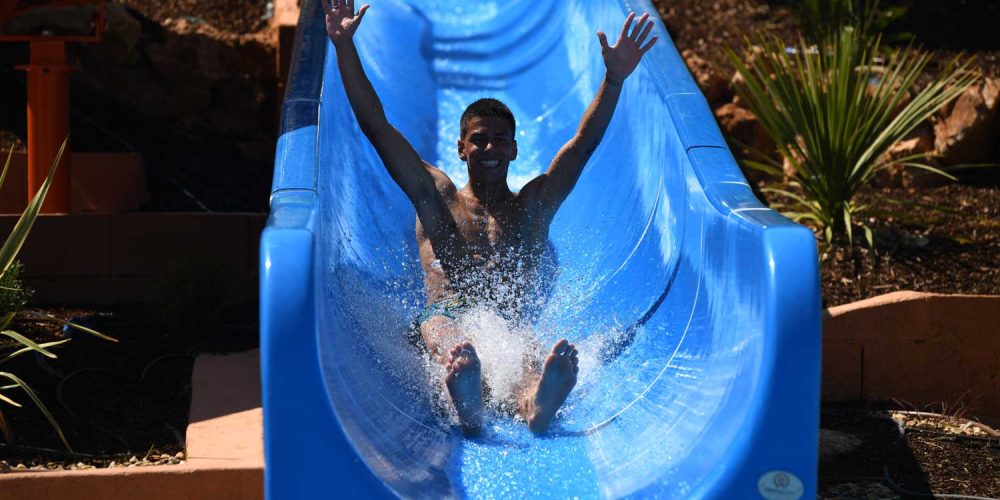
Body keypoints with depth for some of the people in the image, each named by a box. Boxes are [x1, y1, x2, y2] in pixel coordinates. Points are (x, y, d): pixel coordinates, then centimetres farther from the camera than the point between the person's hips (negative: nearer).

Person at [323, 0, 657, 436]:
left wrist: (614, 79, 1)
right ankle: (467, 402, -75)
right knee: (452, 344, -40)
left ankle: (534, 401, -75)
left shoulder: (533, 206, 25)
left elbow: (584, 142, 15)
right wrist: (344, 47, 9)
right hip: (446, 317, 0)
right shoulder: (437, 199, 22)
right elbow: (376, 128, 16)